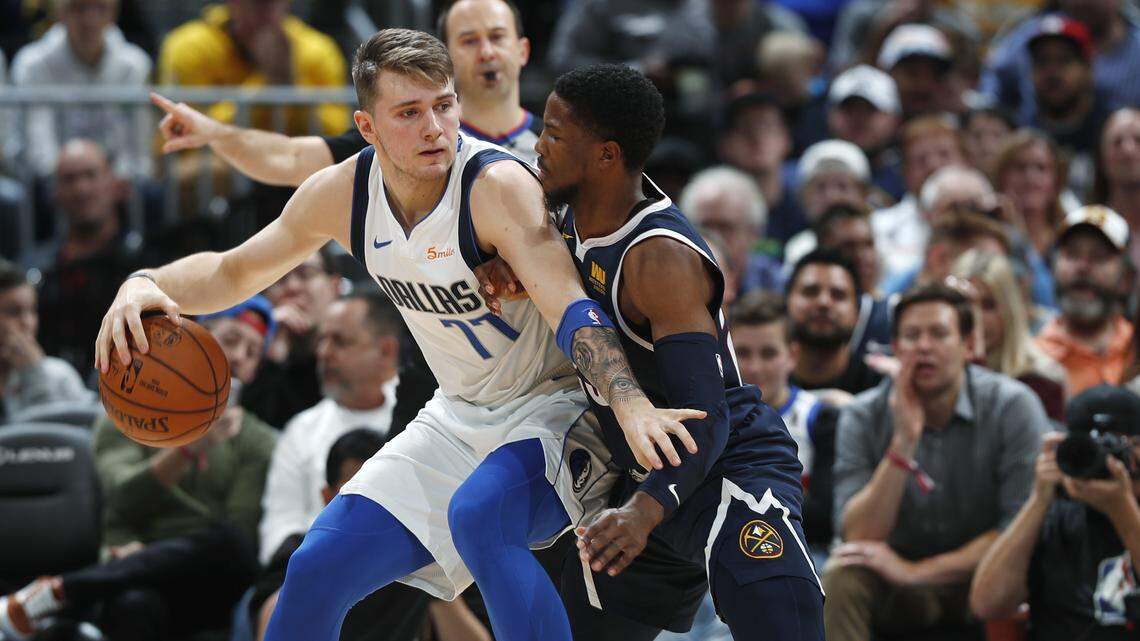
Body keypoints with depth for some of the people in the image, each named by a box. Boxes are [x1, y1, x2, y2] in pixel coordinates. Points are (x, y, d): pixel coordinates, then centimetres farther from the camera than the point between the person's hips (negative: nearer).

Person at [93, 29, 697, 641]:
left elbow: (573, 312, -36)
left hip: (551, 410, -6)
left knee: (477, 516, -37)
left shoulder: (498, 185, -26)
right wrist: (146, 285, -12)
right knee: (316, 570, 0)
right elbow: (232, 271, 9)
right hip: (458, 417, 6)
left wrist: (632, 405, -54)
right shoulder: (342, 192, -6)